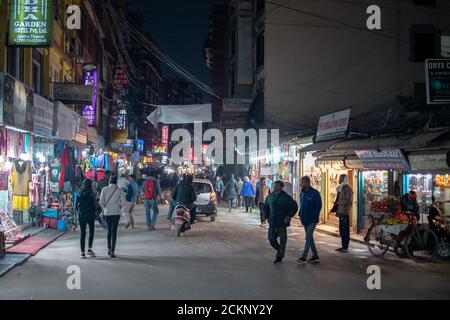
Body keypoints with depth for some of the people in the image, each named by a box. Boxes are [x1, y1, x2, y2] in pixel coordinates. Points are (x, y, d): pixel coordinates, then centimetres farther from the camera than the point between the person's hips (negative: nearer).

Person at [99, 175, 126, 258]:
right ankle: (112, 251, -5)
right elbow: (124, 202, -6)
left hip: (107, 212, 2)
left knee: (109, 230, 19)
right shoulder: (119, 190, -4)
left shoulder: (105, 189, -2)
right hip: (116, 212, -2)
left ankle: (109, 249, 24)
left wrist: (105, 208, 13)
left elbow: (101, 202, -4)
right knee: (114, 231, 0)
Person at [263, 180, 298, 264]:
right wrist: (268, 216, 10)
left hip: (282, 223, -5)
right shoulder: (270, 197, 7)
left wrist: (288, 216, -12)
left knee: (282, 241, 1)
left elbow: (294, 207, -8)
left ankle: (279, 257, 14)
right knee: (271, 239, 8)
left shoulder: (286, 197, -10)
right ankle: (280, 251, 32)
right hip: (272, 223, 5)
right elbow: (265, 207, 22)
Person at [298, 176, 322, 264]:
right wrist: (301, 215, 6)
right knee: (310, 237, 12)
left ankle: (303, 257, -11)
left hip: (312, 220, -8)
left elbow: (319, 206, -13)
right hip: (305, 220, 8)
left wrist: (314, 218, -17)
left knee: (308, 238, -10)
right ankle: (315, 256, 22)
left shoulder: (315, 193, -12)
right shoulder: (302, 193, 10)